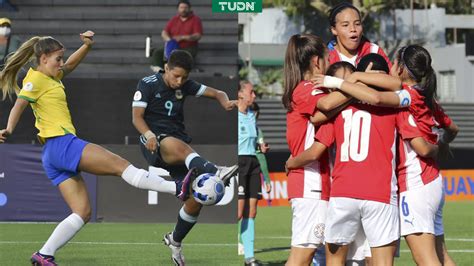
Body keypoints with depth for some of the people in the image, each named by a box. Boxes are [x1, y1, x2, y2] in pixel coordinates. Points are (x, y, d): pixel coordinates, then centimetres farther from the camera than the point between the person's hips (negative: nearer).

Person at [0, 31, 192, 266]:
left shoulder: (51, 77, 22)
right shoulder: (36, 79, -4)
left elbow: (71, 64, 36)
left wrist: (87, 45, 20)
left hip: (53, 156, 11)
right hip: (61, 143, -11)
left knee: (82, 213, 5)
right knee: (121, 165, -12)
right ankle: (177, 188, -16)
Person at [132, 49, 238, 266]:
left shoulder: (185, 86, 13)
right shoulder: (147, 84, 1)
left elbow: (216, 93, 12)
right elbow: (137, 117, -6)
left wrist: (225, 102, -12)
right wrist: (149, 135, -26)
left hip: (179, 143, 6)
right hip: (156, 144, -6)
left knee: (196, 198, -5)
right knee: (180, 147, -41)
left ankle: (175, 240, 19)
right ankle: (216, 172, -69)